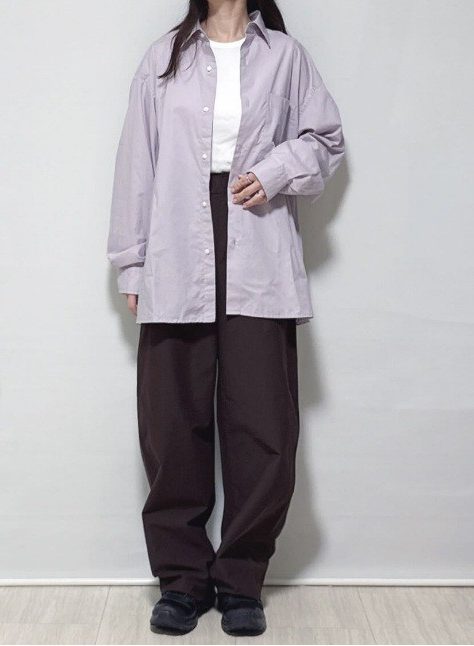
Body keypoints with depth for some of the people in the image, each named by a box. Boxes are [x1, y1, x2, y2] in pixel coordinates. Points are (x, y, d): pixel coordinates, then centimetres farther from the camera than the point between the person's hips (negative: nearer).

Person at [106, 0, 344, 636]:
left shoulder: (284, 55, 11)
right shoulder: (164, 57, 13)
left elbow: (325, 137, 17)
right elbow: (138, 161, 10)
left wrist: (276, 171, -4)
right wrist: (132, 264, 7)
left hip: (259, 273, 0)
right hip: (177, 270, 1)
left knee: (262, 428, -2)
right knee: (173, 425, 2)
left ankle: (241, 580, 14)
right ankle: (184, 577, 17)